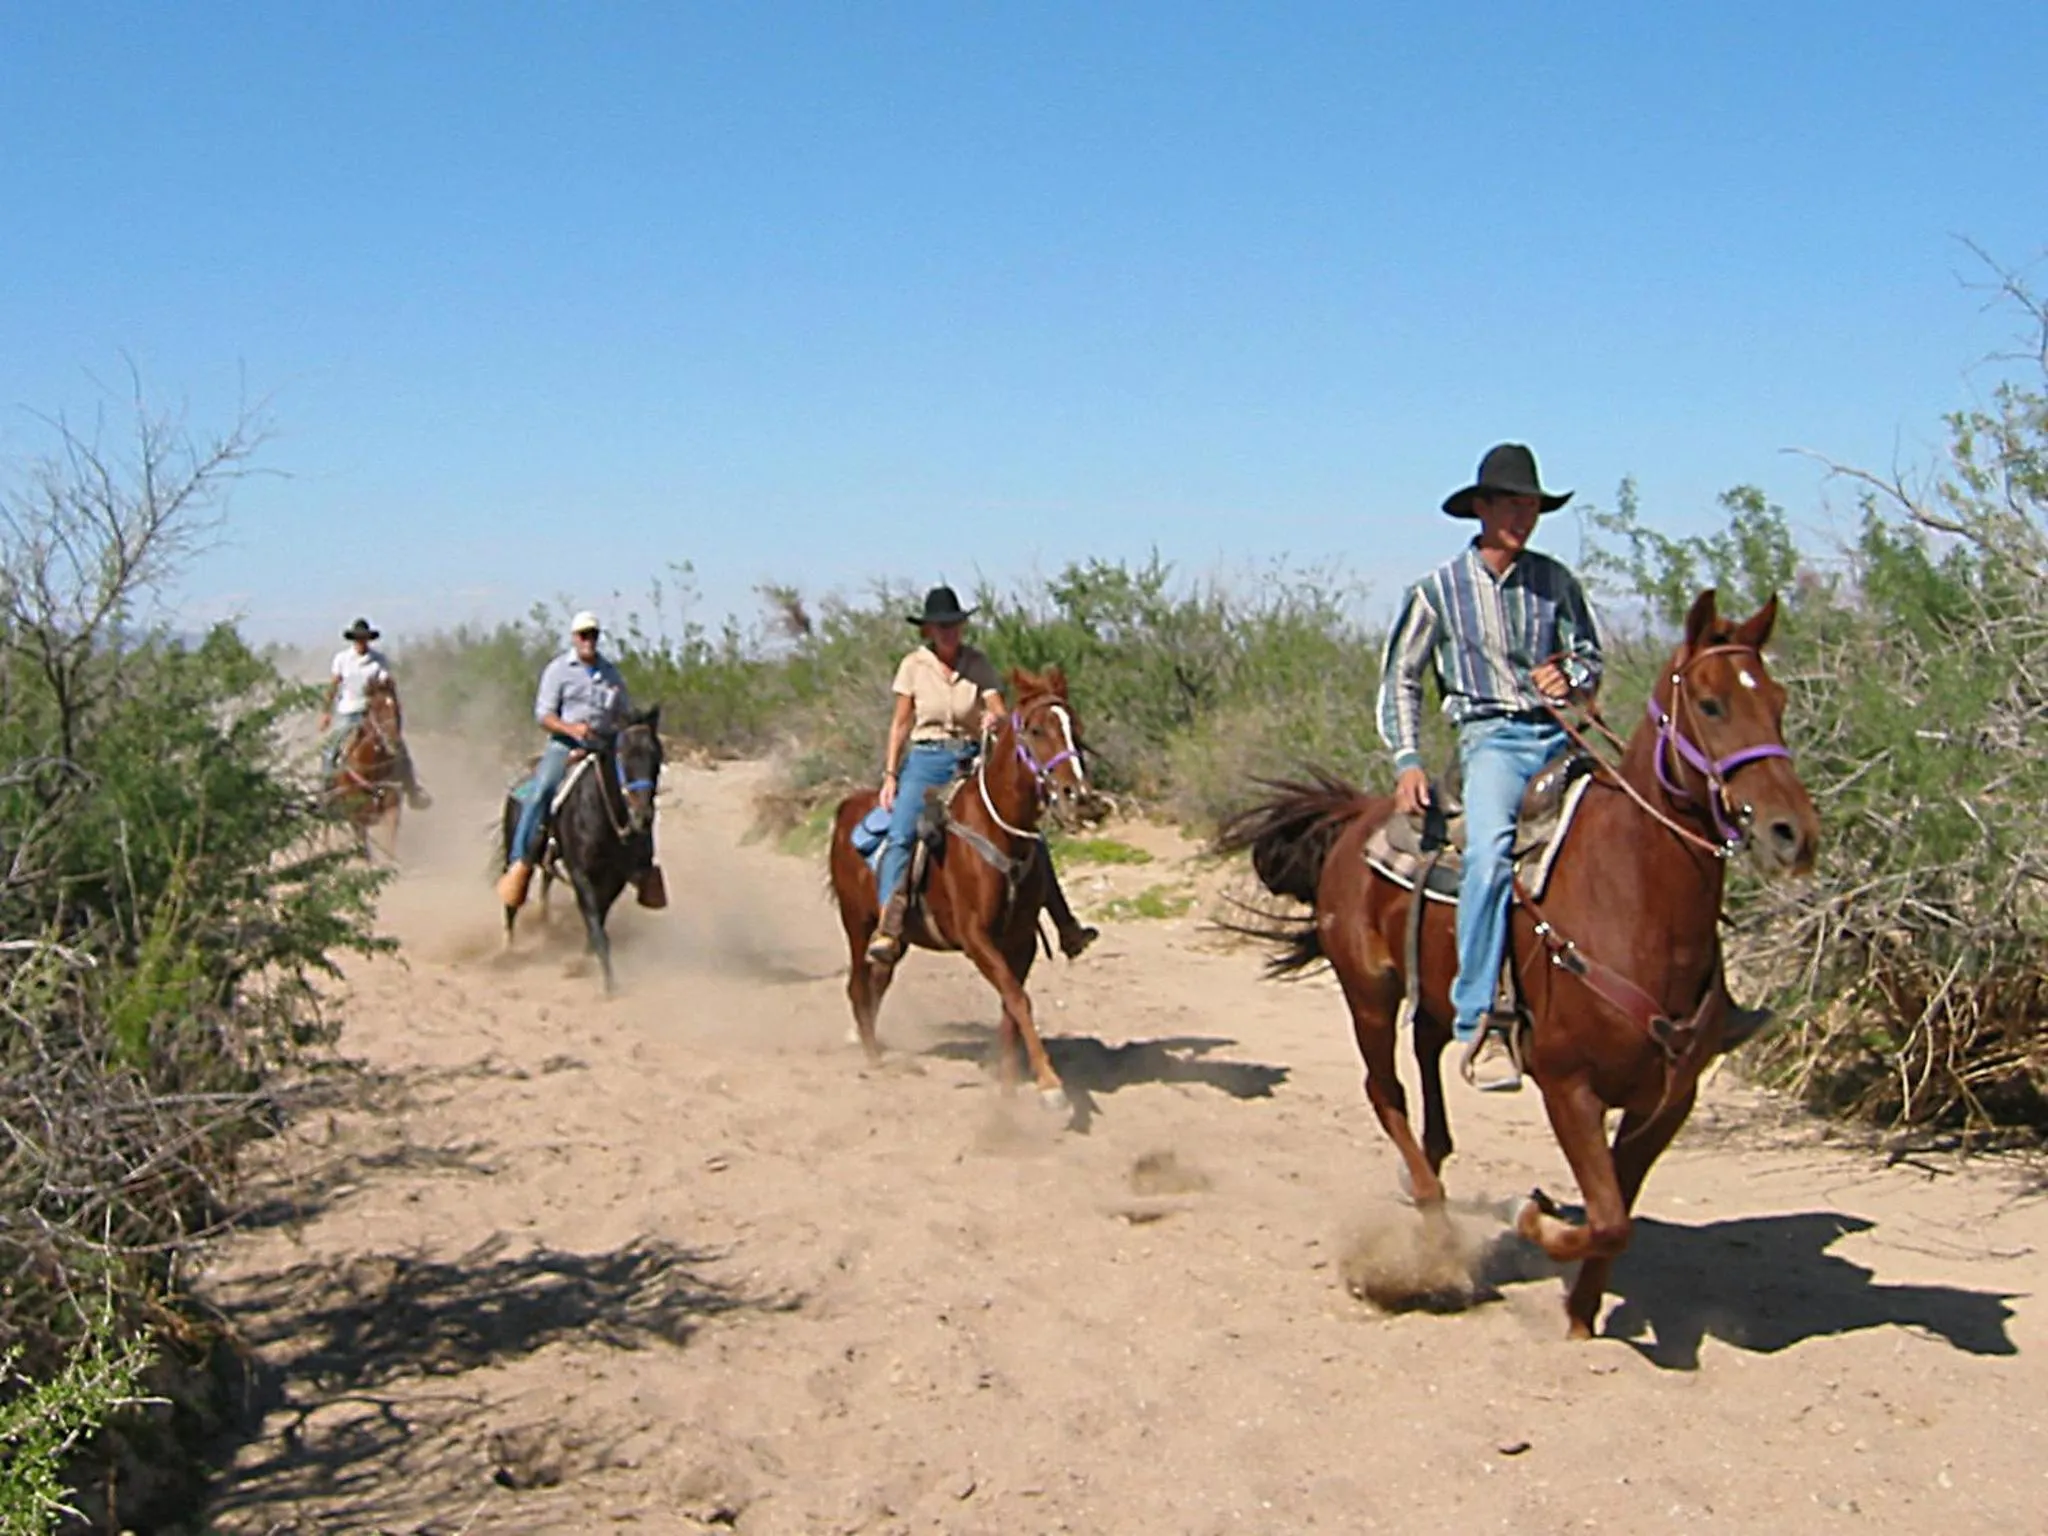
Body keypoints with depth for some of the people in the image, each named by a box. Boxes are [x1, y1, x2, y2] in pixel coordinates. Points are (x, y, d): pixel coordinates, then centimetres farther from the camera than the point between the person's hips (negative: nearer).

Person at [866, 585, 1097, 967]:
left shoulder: (977, 663, 5)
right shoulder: (914, 665, 2)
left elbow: (998, 712, -1)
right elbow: (901, 723, 5)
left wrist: (997, 722, -25)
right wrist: (890, 774, -2)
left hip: (972, 759, 2)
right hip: (926, 760, -2)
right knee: (901, 835, -26)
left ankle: (1065, 925, -4)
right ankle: (888, 927, -29)